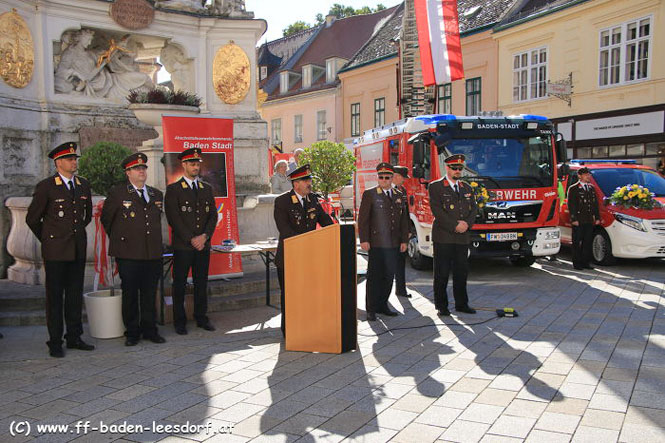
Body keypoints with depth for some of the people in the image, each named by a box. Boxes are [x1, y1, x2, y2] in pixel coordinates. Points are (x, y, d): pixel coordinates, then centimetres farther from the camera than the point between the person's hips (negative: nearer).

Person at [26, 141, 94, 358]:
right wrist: (48, 239, 9)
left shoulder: (83, 185, 8)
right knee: (55, 296, 3)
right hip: (55, 251, -5)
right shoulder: (46, 186, -7)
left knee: (75, 294, 11)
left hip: (78, 250, 5)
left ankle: (74, 337, 21)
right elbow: (32, 218, 0)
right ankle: (55, 342, 11)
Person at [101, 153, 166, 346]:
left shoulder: (156, 194, 13)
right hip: (128, 254, -4)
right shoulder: (117, 193, -1)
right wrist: (118, 240, 13)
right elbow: (106, 219, 7)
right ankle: (132, 332, 14)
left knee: (150, 294, 9)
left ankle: (149, 330, 19)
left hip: (153, 253, 4)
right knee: (130, 294, 3)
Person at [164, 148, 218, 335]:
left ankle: (201, 318, 20)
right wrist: (191, 239, -12)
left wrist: (205, 236, -6)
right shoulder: (173, 189, -2)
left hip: (203, 245, 4)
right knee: (180, 284, 3)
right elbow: (173, 219, -8)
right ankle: (180, 321, 13)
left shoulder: (207, 188, 13)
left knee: (201, 283, 10)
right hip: (182, 246, -4)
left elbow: (213, 215, 9)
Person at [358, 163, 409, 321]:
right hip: (376, 243, -5)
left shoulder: (399, 195, 14)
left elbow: (403, 219, 16)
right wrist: (364, 240, -11)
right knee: (374, 276, -2)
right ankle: (371, 309, 5)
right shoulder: (369, 194, 0)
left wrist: (404, 240, 9)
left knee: (389, 275, 8)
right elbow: (363, 219, -4)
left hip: (393, 244, 5)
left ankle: (382, 305, 20)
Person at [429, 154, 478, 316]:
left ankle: (461, 304, 21)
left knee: (462, 272, 10)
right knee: (442, 273, 1)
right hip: (443, 237, -5)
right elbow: (437, 210, -12)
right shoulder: (436, 187, -2)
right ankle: (441, 305, 9)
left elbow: (474, 209, 10)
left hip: (462, 238, 5)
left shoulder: (467, 188, 16)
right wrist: (455, 226, -16)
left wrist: (467, 223, -9)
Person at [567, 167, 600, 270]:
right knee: (577, 243, -1)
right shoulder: (573, 189, -3)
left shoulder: (592, 188, 17)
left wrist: (597, 218, 12)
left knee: (587, 242, 8)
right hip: (578, 221, -6)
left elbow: (595, 204, 19)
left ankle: (585, 262, 15)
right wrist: (574, 219, -15)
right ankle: (577, 263, 4)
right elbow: (571, 205, -8)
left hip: (589, 221, 6)